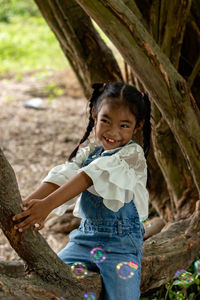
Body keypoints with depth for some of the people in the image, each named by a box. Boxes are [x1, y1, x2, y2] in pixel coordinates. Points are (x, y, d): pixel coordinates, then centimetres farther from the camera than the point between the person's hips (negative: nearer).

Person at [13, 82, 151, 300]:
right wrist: (29, 203, -27)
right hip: (85, 237, 5)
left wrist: (48, 204, -36)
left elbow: (91, 176, -24)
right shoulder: (87, 154, 10)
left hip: (121, 243, -5)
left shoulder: (133, 155, -11)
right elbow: (61, 177, -8)